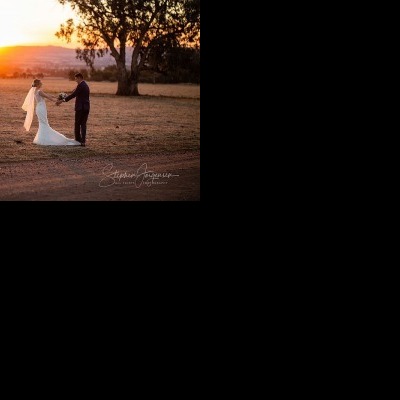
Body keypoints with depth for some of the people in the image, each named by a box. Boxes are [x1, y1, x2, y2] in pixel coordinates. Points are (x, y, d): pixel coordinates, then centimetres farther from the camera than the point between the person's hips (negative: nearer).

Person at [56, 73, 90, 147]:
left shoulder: (80, 86, -12)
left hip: (80, 108, -8)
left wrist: (62, 100, -12)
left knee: (77, 124, 2)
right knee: (83, 124, 7)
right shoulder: (86, 85, 17)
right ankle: (83, 141, 3)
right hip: (86, 108, 8)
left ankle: (78, 140, 5)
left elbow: (73, 95, -16)